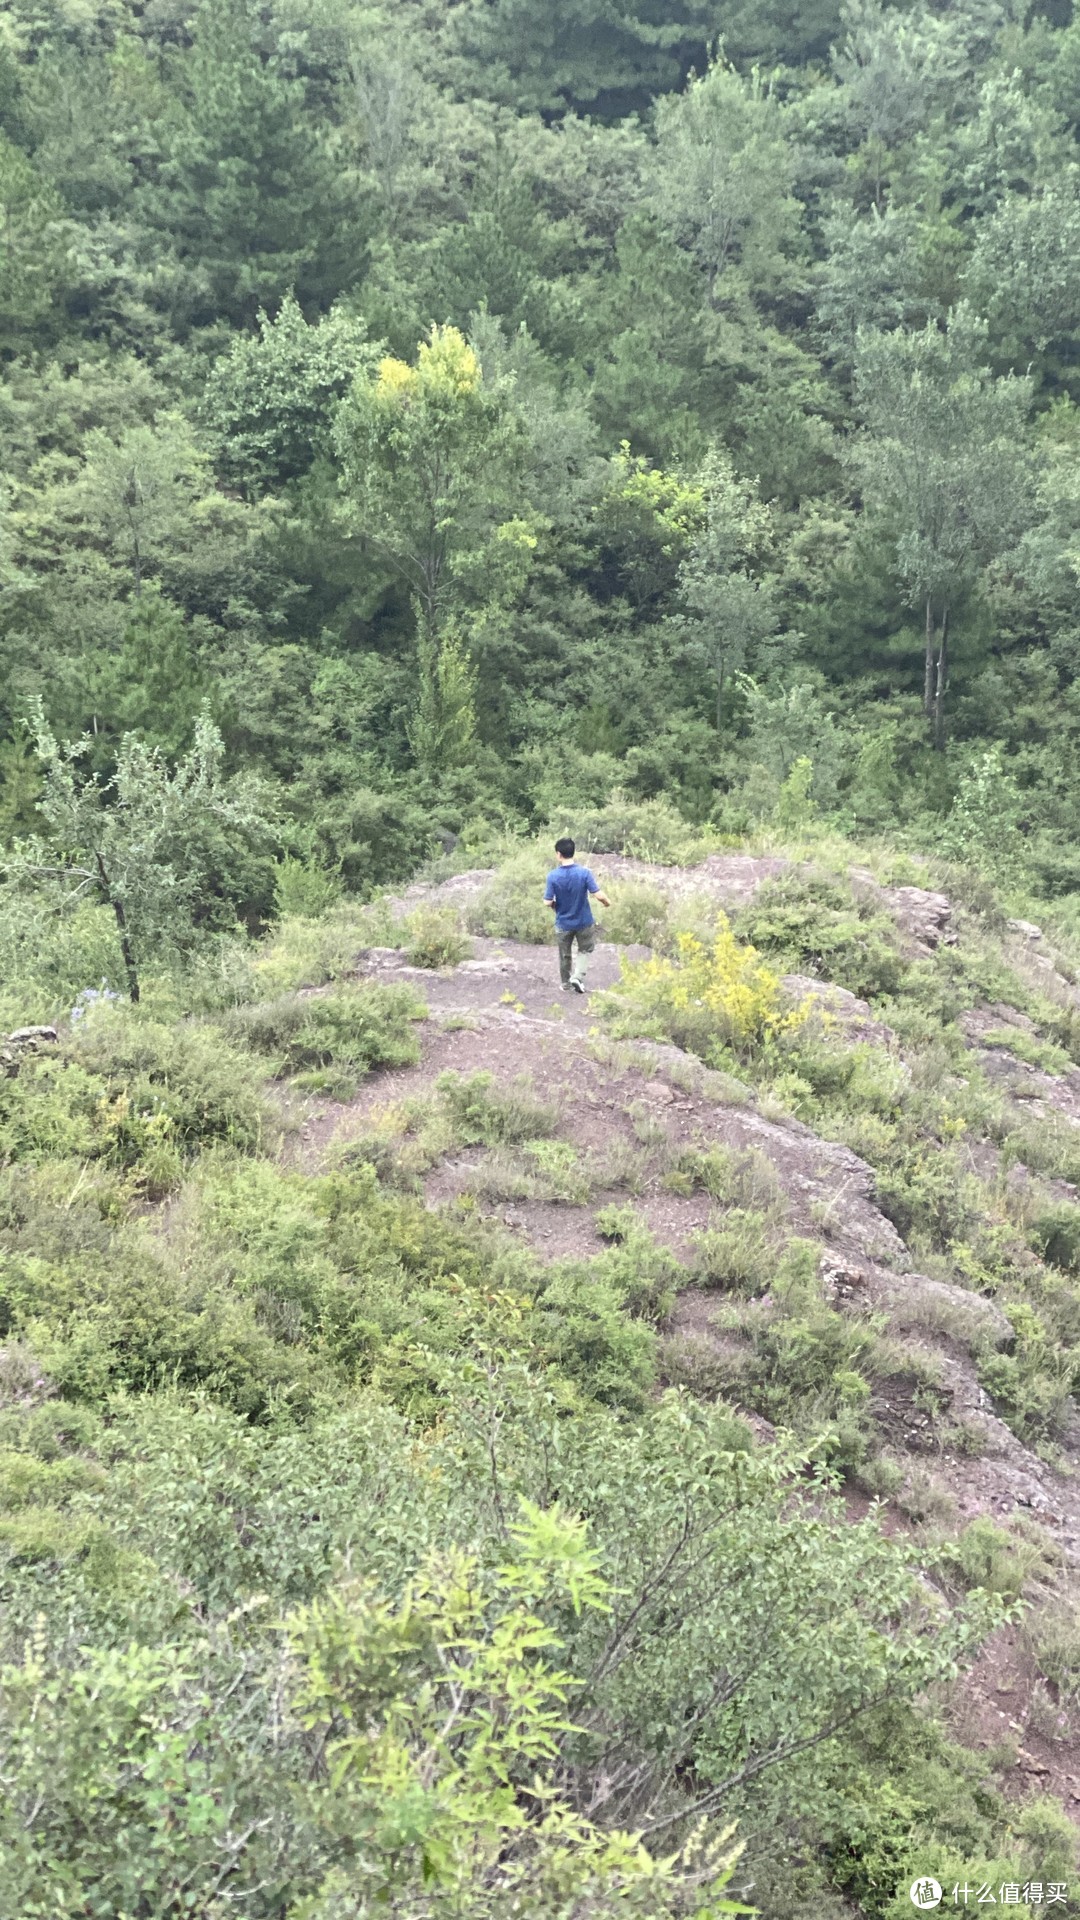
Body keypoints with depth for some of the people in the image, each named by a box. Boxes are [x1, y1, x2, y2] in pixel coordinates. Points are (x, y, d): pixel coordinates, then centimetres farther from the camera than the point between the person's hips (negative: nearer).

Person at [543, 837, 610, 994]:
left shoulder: (553, 876, -17)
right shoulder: (584, 872, -19)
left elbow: (548, 902, -14)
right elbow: (598, 895, -19)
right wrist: (607, 902, 3)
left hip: (563, 922, 1)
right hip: (584, 921, -1)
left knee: (565, 954, 20)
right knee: (585, 950, 23)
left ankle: (566, 984, 34)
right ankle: (577, 976, 4)